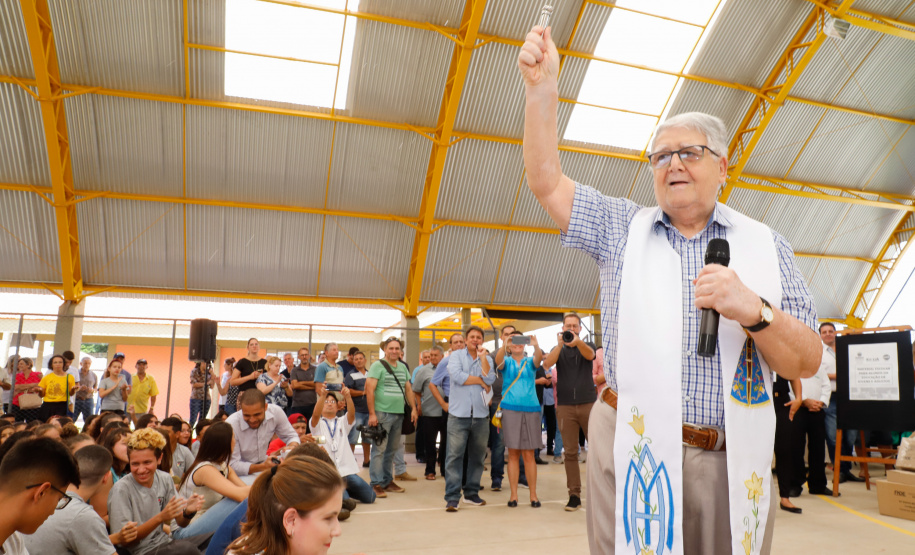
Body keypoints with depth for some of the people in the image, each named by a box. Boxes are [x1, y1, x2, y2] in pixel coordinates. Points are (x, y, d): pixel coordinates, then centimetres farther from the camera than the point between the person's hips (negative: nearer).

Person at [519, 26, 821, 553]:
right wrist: (543, 89, -12)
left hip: (731, 461, 1)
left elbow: (808, 362, 2)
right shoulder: (622, 228, 7)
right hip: (631, 450, -1)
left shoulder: (766, 246, 6)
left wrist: (754, 311, -18)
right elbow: (547, 180, -3)